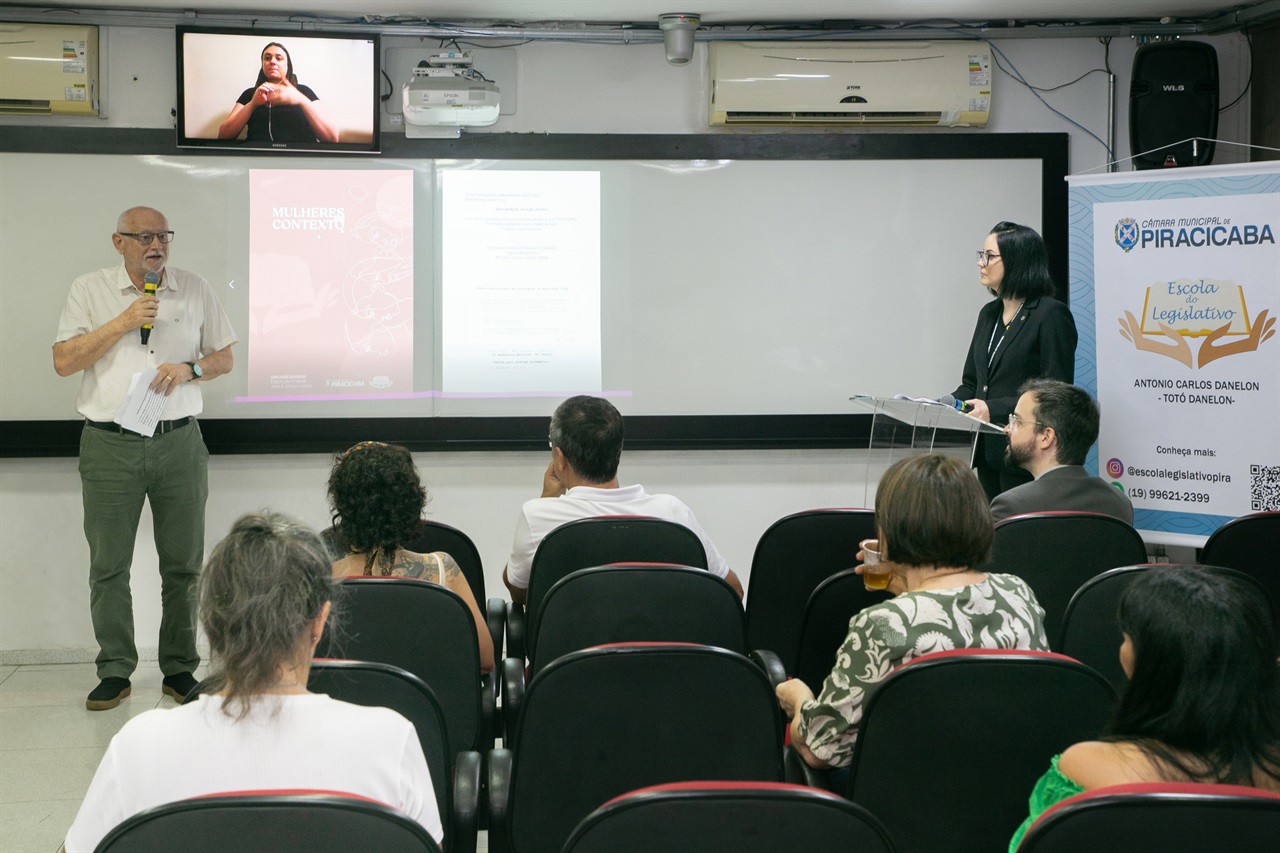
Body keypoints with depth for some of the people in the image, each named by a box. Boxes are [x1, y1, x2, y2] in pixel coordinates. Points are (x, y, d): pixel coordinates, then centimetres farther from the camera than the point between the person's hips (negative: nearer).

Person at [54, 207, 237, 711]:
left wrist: (189, 368, -8)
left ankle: (180, 669, 15)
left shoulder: (195, 290, 9)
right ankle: (115, 673, 11)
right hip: (110, 446, -1)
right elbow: (63, 361, -3)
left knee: (183, 564, 4)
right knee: (108, 565, 1)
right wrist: (122, 322, -11)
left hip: (179, 443, 1)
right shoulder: (89, 290, 5)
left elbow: (224, 358, 13)